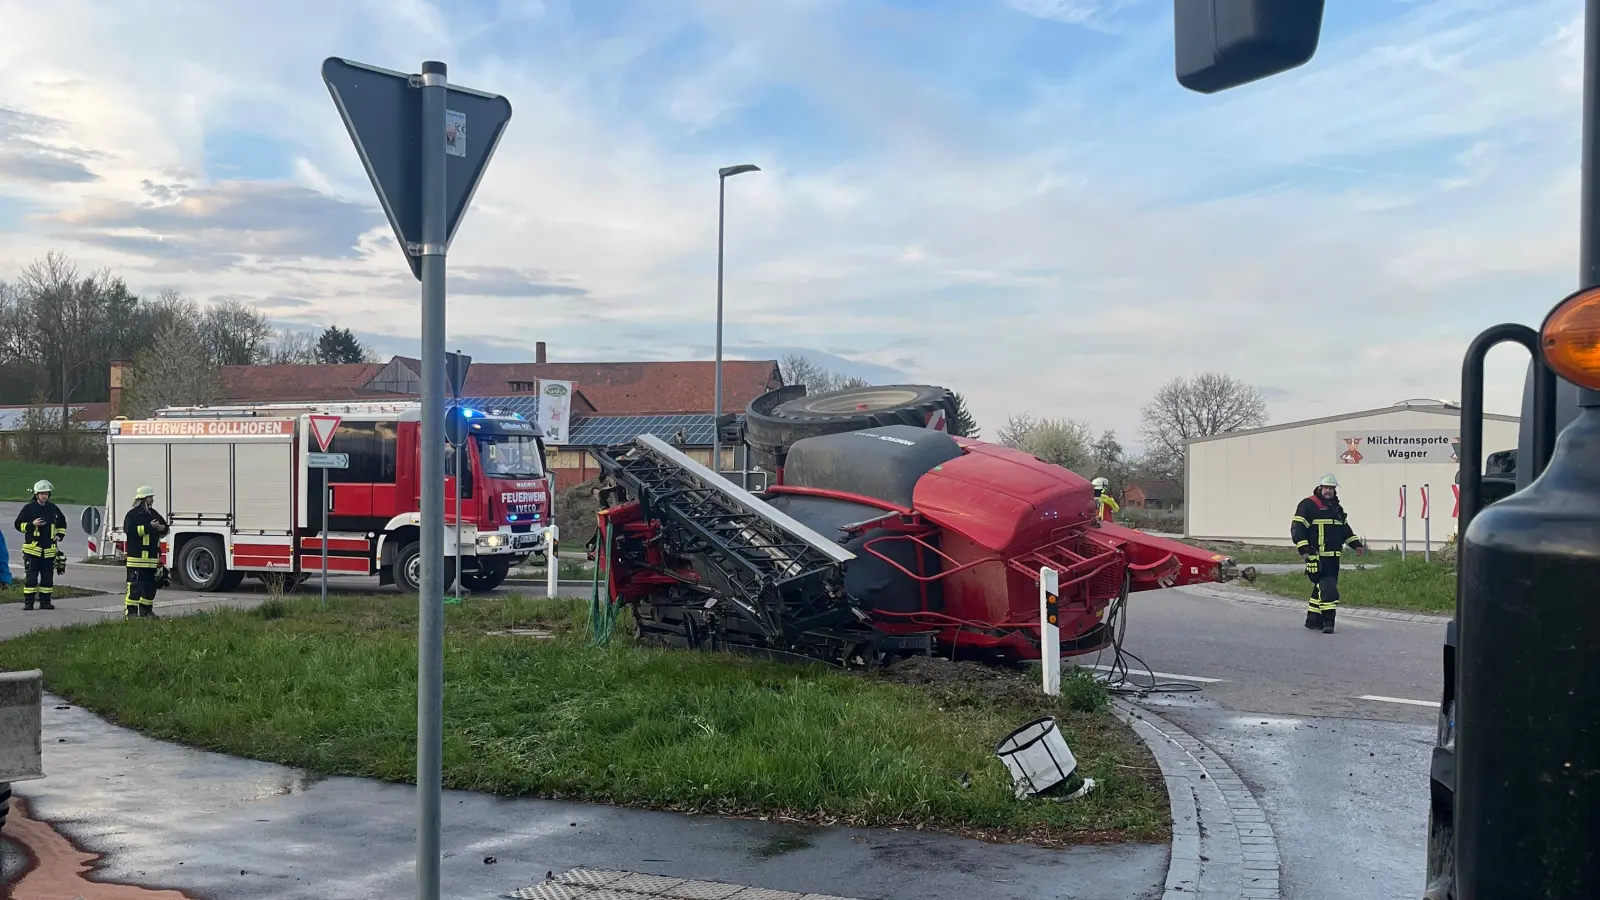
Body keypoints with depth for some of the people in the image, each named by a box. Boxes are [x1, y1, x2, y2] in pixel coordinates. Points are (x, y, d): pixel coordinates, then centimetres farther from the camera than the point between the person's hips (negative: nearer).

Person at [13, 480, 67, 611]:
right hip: (32, 547, -4)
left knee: (48, 576, 6)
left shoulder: (53, 509, 9)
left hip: (49, 549, 4)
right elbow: (18, 524, 0)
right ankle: (28, 602, 0)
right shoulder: (29, 508, -2)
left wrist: (59, 535, 10)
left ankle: (45, 601, 13)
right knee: (31, 576, -5)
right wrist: (32, 525, -14)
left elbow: (62, 523, 24)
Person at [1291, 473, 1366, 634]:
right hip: (1316, 556, -8)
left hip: (1333, 556, 8)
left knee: (1321, 586, 9)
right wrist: (1303, 550, -18)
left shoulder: (1336, 508, 20)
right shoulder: (1308, 505, -6)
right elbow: (1297, 528, -11)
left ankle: (1313, 619, 19)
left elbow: (1345, 529, 30)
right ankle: (1328, 620, -13)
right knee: (1327, 586, -15)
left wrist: (1356, 544, 19)